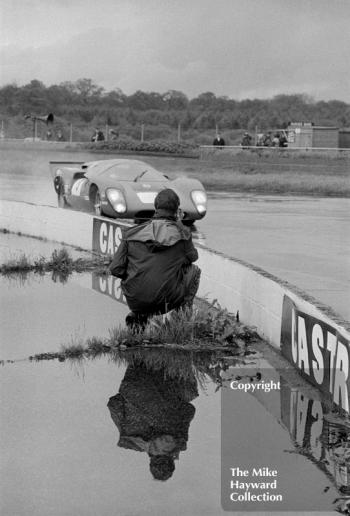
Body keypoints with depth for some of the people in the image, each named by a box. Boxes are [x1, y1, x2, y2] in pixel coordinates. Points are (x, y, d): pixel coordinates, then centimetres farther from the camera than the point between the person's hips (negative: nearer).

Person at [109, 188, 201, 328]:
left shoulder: (131, 234, 1)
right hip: (167, 300, -3)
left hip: (135, 301, 3)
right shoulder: (181, 234, -3)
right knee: (194, 270, 21)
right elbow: (193, 257, 17)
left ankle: (137, 316, 16)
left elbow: (115, 269, -2)